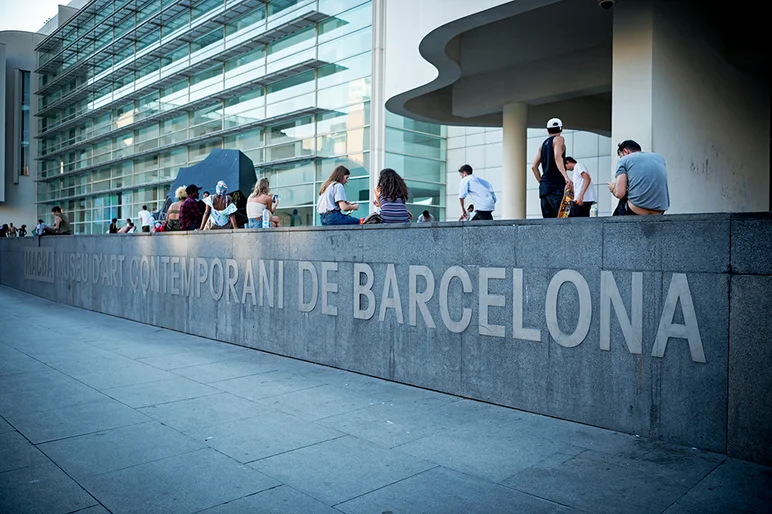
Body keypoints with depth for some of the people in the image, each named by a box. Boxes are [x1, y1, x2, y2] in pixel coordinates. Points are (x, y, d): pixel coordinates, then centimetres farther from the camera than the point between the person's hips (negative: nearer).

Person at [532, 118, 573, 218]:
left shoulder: (543, 144, 22)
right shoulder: (559, 139, 3)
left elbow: (534, 166, 18)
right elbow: (557, 157, -15)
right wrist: (566, 176, -25)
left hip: (544, 187, 8)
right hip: (556, 185, -7)